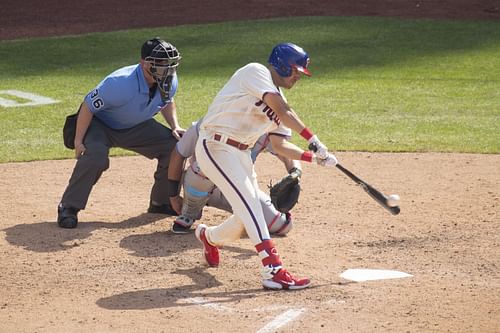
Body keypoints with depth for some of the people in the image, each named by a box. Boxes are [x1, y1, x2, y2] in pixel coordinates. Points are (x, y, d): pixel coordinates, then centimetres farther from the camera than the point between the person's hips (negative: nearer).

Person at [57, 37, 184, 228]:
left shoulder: (169, 82, -17)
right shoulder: (120, 84, -38)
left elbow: (167, 102, 8)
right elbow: (88, 106, -27)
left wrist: (175, 126, -8)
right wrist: (78, 141, -24)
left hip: (136, 127, 6)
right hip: (100, 124, -6)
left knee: (174, 145, -6)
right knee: (94, 156, -34)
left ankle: (161, 202, 12)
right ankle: (68, 207, -17)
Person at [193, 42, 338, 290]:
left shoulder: (277, 97, 15)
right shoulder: (256, 72, -11)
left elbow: (279, 145, 17)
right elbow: (281, 110, -24)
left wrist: (313, 157, 4)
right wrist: (313, 140, -27)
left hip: (241, 153, 9)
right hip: (215, 147, -9)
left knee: (248, 217, 8)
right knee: (249, 204, -21)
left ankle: (209, 236, 39)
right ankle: (273, 270, -30)